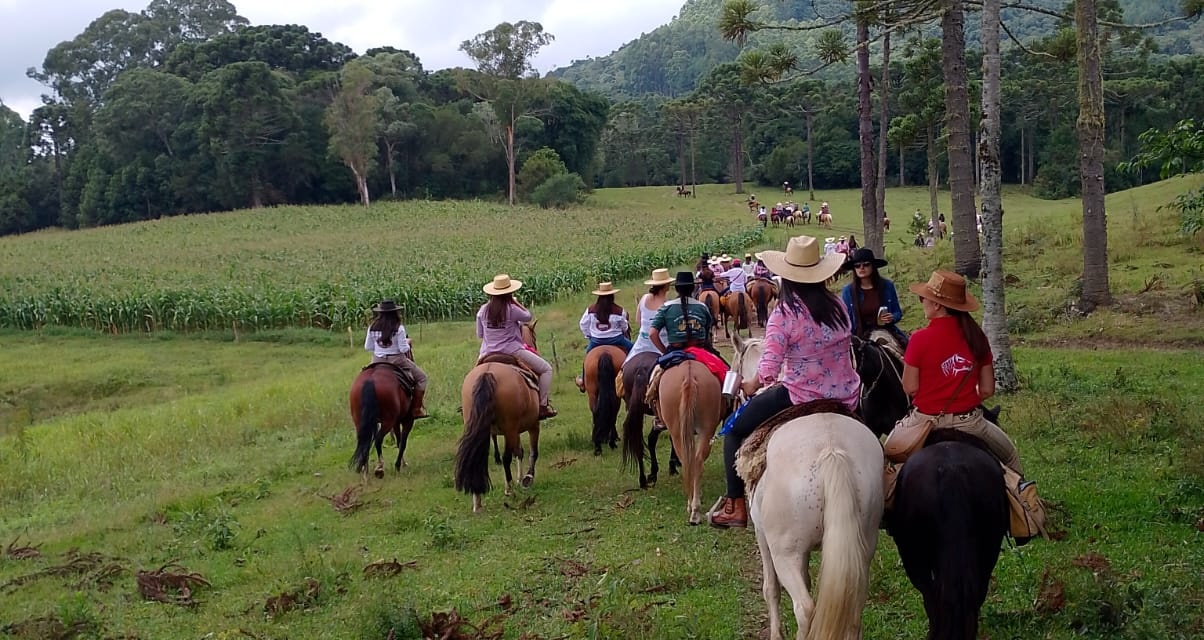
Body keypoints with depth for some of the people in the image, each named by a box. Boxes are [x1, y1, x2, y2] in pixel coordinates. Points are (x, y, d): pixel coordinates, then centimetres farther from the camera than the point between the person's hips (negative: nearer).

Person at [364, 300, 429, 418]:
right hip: (396, 361, -4)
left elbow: (367, 347, 3)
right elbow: (404, 349, -15)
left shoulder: (373, 327, -2)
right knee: (421, 377, 12)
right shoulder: (398, 328, -16)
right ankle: (417, 409, 7)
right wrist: (407, 342, 5)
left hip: (377, 362, 4)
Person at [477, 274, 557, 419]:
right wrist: (516, 302, 8)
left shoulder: (483, 310, 1)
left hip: (488, 353, 5)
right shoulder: (512, 309, -14)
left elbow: (479, 334, 9)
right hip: (512, 351, -5)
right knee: (546, 369, 6)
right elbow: (528, 316, 4)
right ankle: (543, 405, -1)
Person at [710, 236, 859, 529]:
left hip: (803, 399, -6)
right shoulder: (837, 306, 0)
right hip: (846, 398, 6)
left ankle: (735, 506, 13)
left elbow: (769, 369, -22)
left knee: (735, 430, 13)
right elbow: (845, 349, 12)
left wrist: (752, 385, 0)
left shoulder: (784, 313, -16)